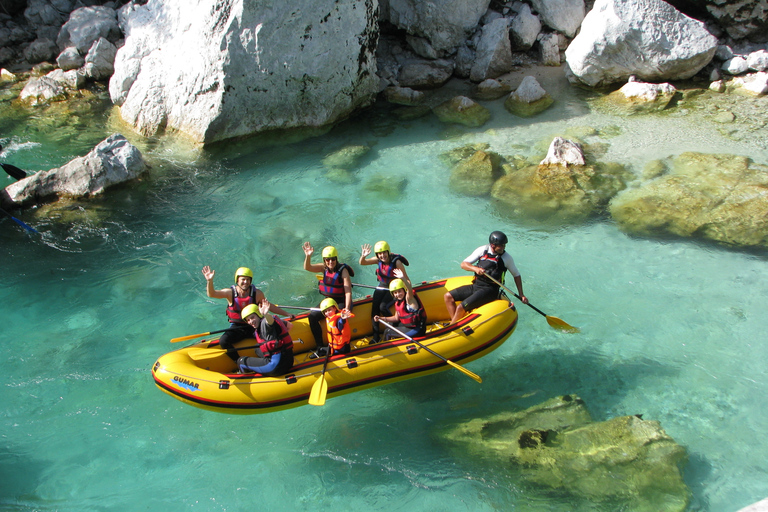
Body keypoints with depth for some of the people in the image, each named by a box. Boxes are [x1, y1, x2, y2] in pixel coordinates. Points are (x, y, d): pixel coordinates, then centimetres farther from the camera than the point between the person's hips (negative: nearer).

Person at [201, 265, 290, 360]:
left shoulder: (257, 293, -3)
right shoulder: (230, 292, -8)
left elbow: (269, 306, 11)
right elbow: (211, 294, -23)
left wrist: (287, 314, 13)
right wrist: (210, 280, -43)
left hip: (254, 326, 1)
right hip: (236, 328, -1)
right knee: (223, 342, -28)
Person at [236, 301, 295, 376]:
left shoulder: (264, 322, -11)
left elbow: (271, 320, -36)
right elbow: (289, 325, 28)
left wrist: (266, 314, -57)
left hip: (278, 366, -10)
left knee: (241, 361, 3)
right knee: (258, 350, 34)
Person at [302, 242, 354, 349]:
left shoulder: (343, 270, -16)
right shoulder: (324, 268, 0)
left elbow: (348, 291, -21)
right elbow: (307, 267, -15)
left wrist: (347, 308, -33)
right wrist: (308, 256, -35)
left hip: (342, 302, -6)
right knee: (312, 317, -12)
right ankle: (320, 346, -4)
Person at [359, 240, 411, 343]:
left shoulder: (396, 262, -21)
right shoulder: (378, 260, -8)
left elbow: (407, 279, -16)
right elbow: (362, 263, -10)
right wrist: (363, 256, -32)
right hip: (382, 287, 5)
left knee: (383, 307, -24)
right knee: (374, 307, -13)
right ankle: (376, 336, -6)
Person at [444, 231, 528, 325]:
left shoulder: (506, 257, -4)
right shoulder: (482, 250, 1)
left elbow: (516, 275, 10)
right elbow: (463, 264, 0)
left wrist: (521, 294, 4)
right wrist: (475, 268, -21)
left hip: (489, 290, -5)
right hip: (475, 285, 5)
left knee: (461, 308, -21)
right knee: (448, 296, -5)